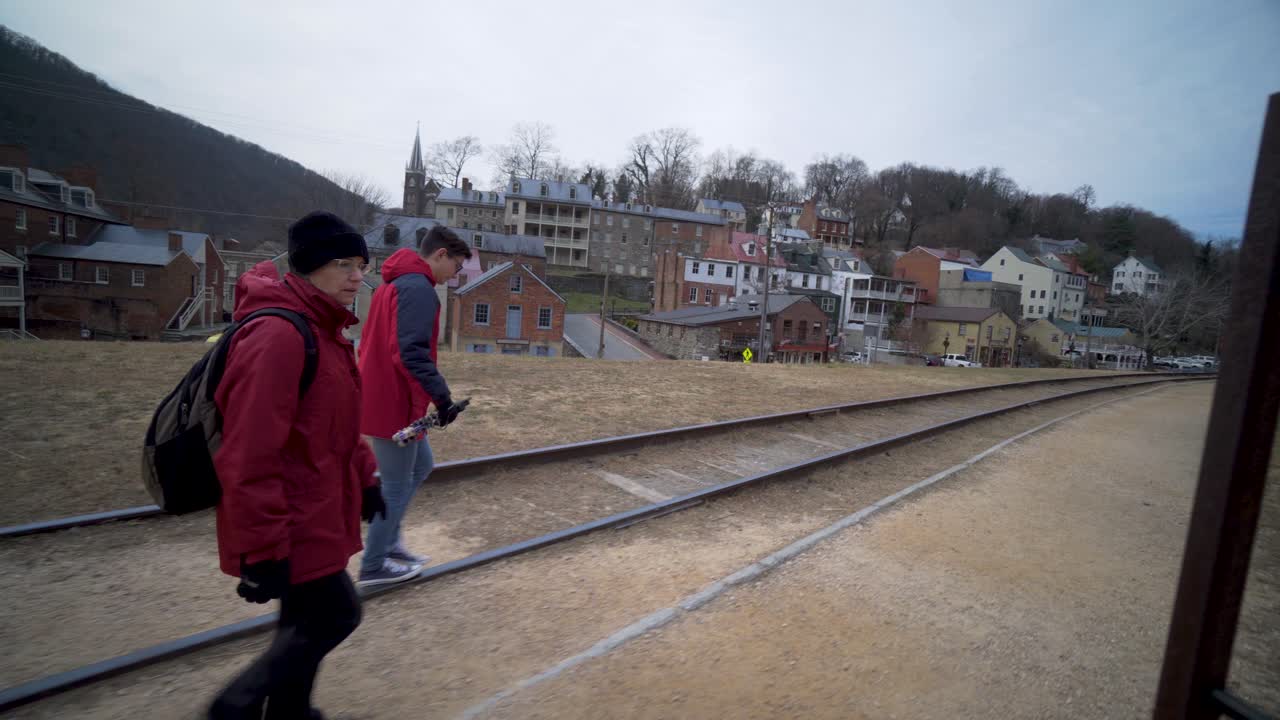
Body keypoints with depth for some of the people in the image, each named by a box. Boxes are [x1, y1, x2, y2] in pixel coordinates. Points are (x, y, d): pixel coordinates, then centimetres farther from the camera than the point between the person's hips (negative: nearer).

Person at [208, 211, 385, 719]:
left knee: (306, 621, 21)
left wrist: (364, 477, 18)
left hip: (313, 512, 10)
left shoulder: (323, 329, 9)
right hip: (293, 523, -10)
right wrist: (264, 549, -23)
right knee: (334, 615, 4)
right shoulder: (278, 335, -24)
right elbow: (249, 453, -26)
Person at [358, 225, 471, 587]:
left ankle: (389, 542, 29)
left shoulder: (394, 283, 15)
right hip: (395, 405, -10)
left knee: (421, 466, 21)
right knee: (397, 486, 4)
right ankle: (373, 566, 19)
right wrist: (442, 397, -26)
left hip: (382, 398, 10)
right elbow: (411, 352, -28)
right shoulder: (419, 288, -18)